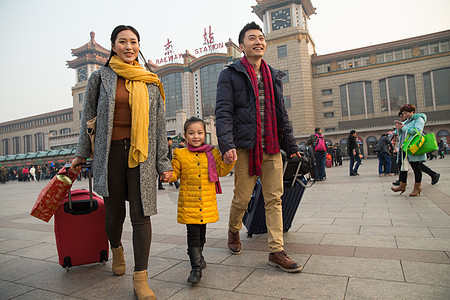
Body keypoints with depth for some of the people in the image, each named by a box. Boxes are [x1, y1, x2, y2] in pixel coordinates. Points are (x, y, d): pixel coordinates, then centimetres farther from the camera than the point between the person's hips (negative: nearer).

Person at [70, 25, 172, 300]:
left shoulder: (150, 82, 9)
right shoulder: (100, 77, 8)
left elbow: (159, 124, 8)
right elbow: (89, 117, 13)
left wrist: (163, 162, 3)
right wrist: (81, 154, 12)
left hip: (141, 153, 0)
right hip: (110, 151, 0)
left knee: (141, 213, -4)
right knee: (114, 212, 10)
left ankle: (141, 277, 6)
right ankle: (117, 249, 43)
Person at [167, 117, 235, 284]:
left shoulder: (213, 153, 5)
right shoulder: (180, 154, 0)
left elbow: (221, 171, 5)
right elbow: (175, 173, 4)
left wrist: (230, 161, -11)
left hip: (207, 202, 2)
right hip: (188, 203, -2)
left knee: (202, 231, 17)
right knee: (193, 233, -4)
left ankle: (198, 255, 42)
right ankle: (196, 267, 4)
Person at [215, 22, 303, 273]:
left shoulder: (274, 76, 19)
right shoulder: (231, 75, 2)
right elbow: (223, 112, -8)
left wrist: (291, 145, 17)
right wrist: (227, 145, -22)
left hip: (272, 148, 5)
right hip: (246, 147, -4)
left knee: (275, 198, 3)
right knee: (242, 198, 4)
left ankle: (277, 251, 11)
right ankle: (234, 230, 34)